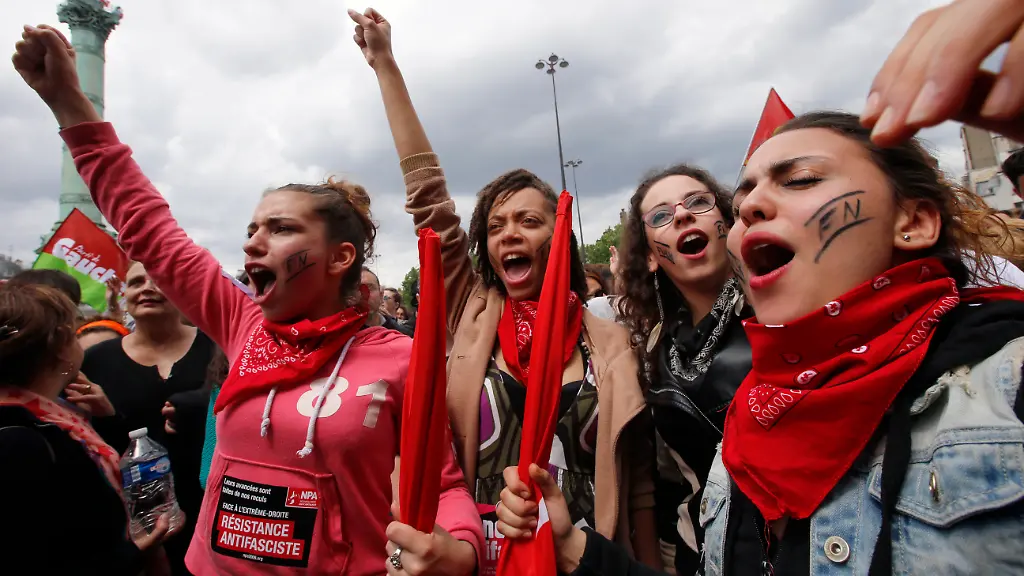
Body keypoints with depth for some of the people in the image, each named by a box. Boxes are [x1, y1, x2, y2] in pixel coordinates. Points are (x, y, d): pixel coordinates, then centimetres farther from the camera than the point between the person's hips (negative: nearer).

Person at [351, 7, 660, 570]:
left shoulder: (609, 342, -8)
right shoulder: (474, 317, -5)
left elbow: (637, 477, -2)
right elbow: (427, 196, -10)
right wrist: (385, 64, -9)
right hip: (479, 556, 2)